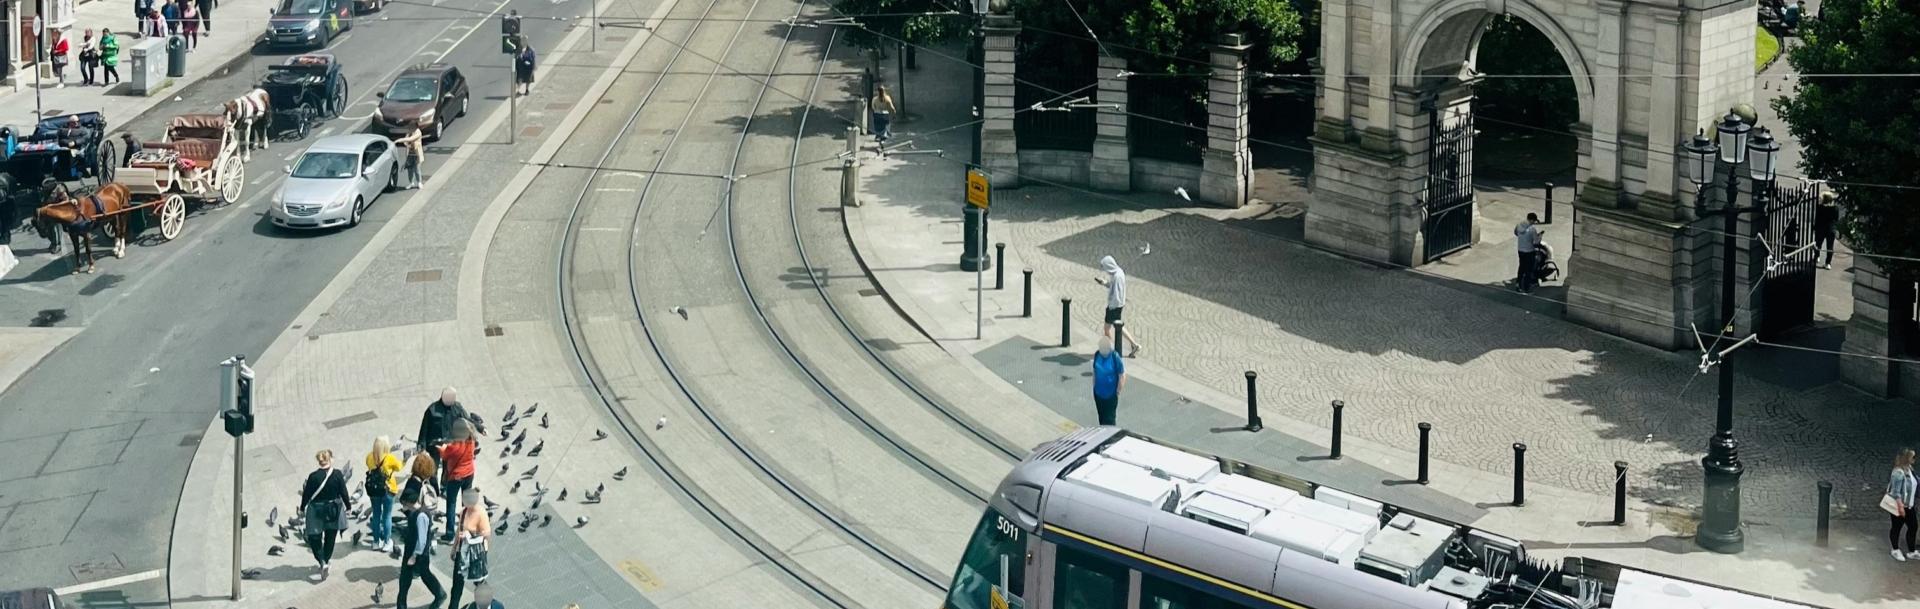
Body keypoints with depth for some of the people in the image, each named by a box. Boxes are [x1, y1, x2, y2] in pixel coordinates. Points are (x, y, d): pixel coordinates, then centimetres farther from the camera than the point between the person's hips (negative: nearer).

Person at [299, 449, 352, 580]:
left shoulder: (313, 476, -14)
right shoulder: (337, 475, -12)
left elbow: (306, 495, -6)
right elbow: (343, 492, -6)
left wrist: (302, 508, 11)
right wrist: (348, 506, 10)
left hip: (316, 511, -2)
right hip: (334, 511, 2)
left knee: (314, 538, 7)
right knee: (330, 537, 20)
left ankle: (322, 562, -11)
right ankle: (327, 560, 34)